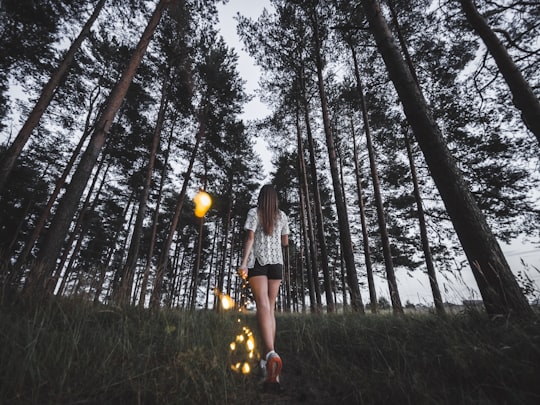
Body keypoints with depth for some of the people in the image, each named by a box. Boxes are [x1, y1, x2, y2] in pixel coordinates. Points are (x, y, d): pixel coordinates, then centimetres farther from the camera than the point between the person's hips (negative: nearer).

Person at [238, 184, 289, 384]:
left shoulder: (254, 212, 3)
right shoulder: (282, 215, 11)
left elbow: (250, 238, -9)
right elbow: (285, 242, 15)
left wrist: (243, 262, -14)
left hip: (257, 261, -3)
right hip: (276, 261, 3)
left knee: (263, 306, -13)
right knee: (270, 308, 10)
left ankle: (271, 353, -33)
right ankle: (268, 357, 13)